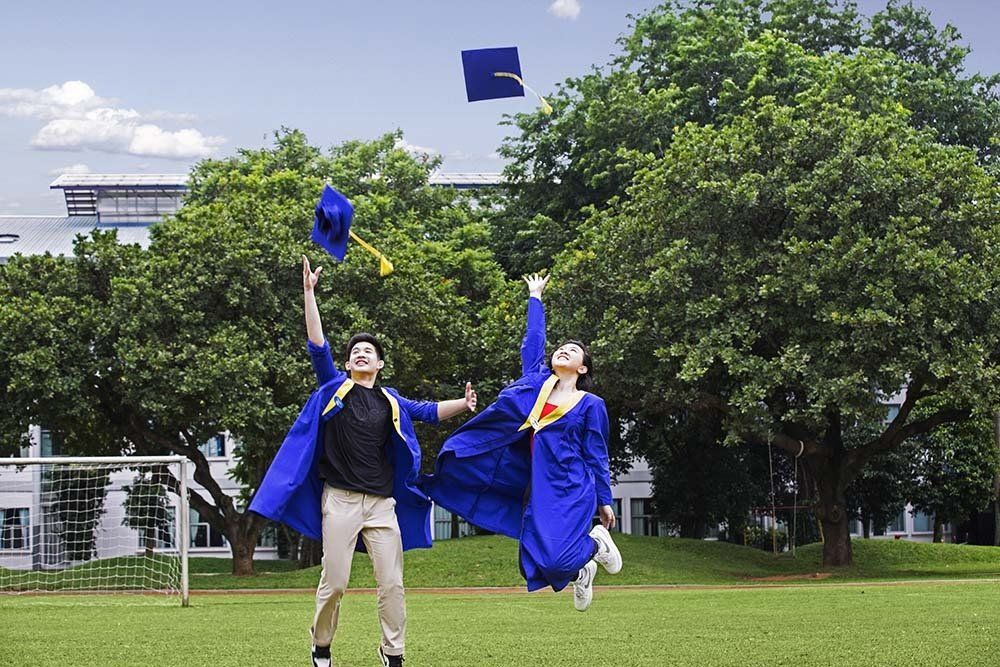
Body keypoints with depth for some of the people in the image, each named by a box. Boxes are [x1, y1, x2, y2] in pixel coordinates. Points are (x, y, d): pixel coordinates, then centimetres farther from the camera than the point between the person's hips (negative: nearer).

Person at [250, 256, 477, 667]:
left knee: (392, 583, -1)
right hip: (340, 499, -3)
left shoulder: (390, 402, 15)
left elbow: (429, 412, 12)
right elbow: (317, 344, -1)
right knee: (334, 582, -2)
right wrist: (309, 292, -7)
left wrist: (463, 404, -8)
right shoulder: (335, 388, 7)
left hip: (382, 502, 3)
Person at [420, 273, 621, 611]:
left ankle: (596, 544, 10)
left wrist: (605, 502, 8)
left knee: (553, 558, -21)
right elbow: (533, 342, 20)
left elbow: (596, 457, 5)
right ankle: (581, 569, 27)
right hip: (539, 488, 5)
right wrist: (535, 298, 28)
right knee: (535, 563, -3)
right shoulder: (538, 383, 11)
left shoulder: (590, 405, 2)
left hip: (572, 491, -5)